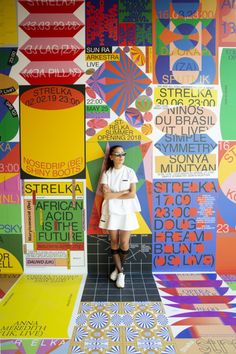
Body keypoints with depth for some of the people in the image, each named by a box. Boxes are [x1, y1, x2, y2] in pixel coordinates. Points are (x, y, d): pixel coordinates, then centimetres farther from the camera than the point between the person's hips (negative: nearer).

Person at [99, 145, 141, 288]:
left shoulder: (130, 172, 0)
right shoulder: (107, 173, 1)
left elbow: (132, 194, -9)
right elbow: (106, 195, -10)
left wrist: (113, 194, -9)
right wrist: (124, 191, -12)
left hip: (127, 212, -1)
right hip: (111, 212, 1)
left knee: (124, 243, -1)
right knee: (114, 242, 7)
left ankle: (119, 268, 26)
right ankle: (120, 270, 26)